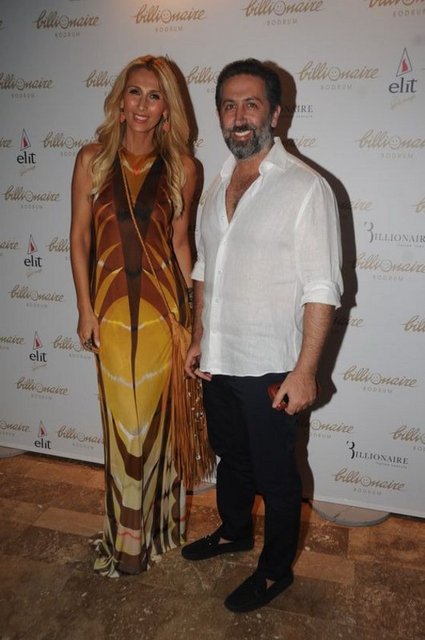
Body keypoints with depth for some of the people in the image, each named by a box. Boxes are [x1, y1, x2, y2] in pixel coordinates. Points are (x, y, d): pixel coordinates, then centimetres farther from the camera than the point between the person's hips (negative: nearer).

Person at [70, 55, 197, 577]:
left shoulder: (180, 167, 2)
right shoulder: (93, 159, 1)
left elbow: (179, 242, 5)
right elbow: (79, 237, 2)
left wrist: (190, 309, 5)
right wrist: (85, 308, -2)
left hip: (162, 305, 0)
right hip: (112, 304, 0)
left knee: (158, 416, 11)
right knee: (123, 420, 9)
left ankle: (154, 524, 36)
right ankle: (126, 533, 32)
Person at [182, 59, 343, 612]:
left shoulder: (306, 188, -13)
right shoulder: (218, 184, 8)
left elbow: (322, 289, -16)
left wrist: (305, 370, -19)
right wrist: (199, 339, 11)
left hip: (269, 368, -6)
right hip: (218, 360, 7)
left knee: (275, 475, 12)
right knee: (230, 456, 25)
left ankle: (276, 571, 36)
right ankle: (234, 532, 50)